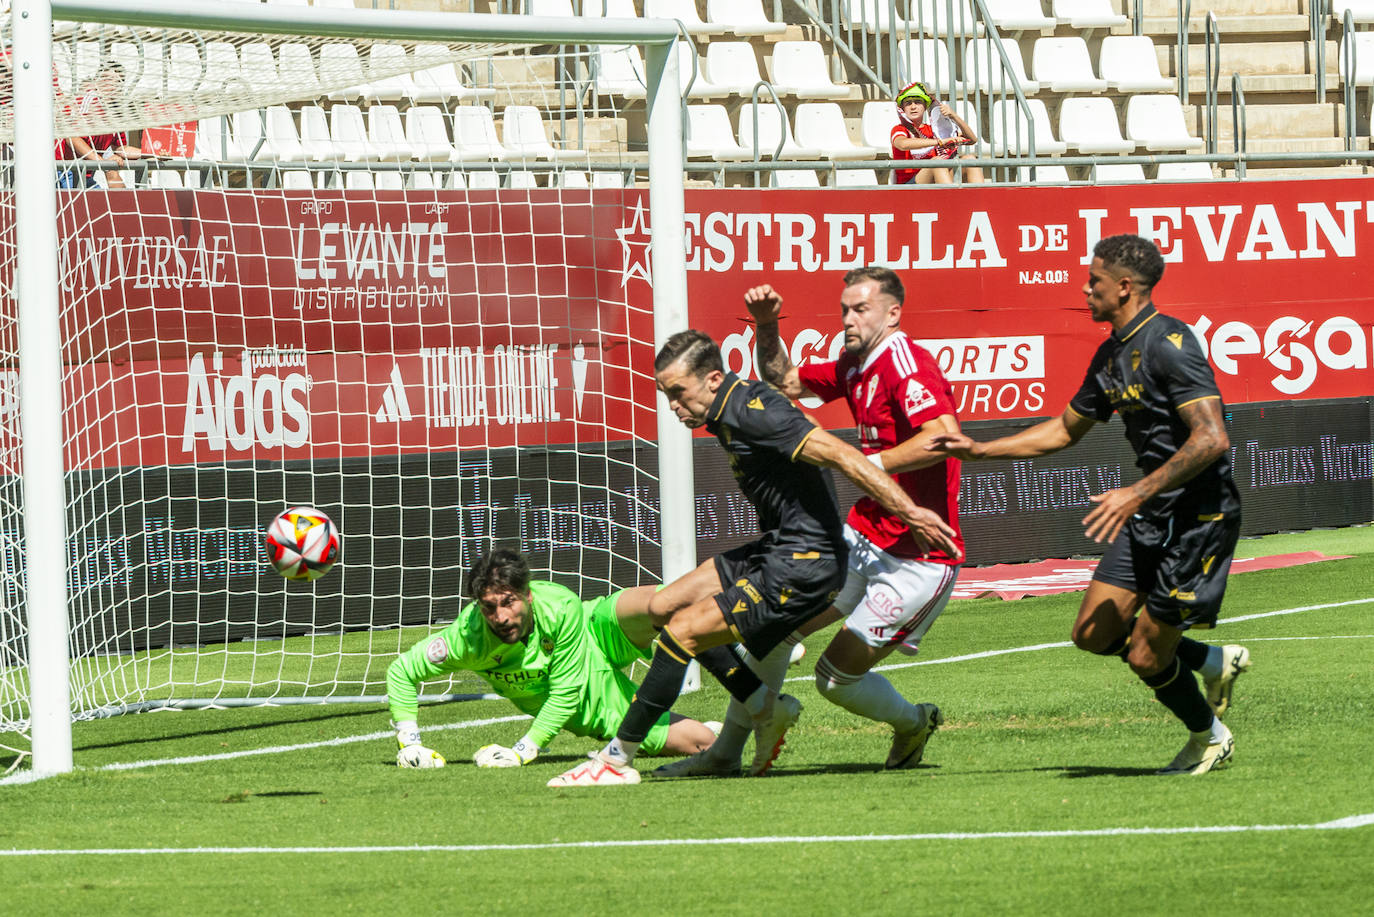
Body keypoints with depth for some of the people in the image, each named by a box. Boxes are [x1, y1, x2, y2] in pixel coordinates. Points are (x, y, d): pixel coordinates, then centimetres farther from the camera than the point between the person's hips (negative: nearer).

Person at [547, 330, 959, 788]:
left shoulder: (752, 411, -21)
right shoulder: (727, 414, 10)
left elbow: (840, 454, -25)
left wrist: (909, 513, -30)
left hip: (802, 567, -11)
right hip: (776, 550, 11)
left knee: (682, 630, -12)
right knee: (664, 607, 13)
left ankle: (616, 759, -4)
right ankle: (766, 707, 14)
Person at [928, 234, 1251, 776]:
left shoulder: (1169, 344, -19)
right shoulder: (1112, 354, 11)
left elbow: (1211, 439, -27)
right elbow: (1065, 429, 25)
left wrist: (1138, 493, -29)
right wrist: (978, 451, 19)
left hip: (1200, 516, -9)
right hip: (1152, 514, 9)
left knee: (1147, 657, -4)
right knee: (1094, 634, 6)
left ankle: (1209, 738, 23)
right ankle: (1214, 662, 24)